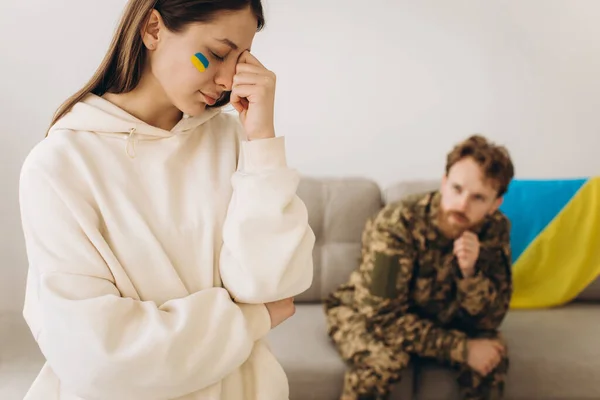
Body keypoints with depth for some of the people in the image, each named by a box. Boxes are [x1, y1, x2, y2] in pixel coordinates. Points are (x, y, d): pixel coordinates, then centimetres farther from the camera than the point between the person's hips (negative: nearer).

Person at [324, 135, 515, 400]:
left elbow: (489, 319, -17)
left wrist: (471, 272, -37)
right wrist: (459, 348, -33)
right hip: (366, 312, -4)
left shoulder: (494, 229, -17)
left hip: (436, 317, 4)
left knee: (491, 356, -22)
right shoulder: (397, 224, -32)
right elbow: (383, 316, -31)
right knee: (382, 359, -35)